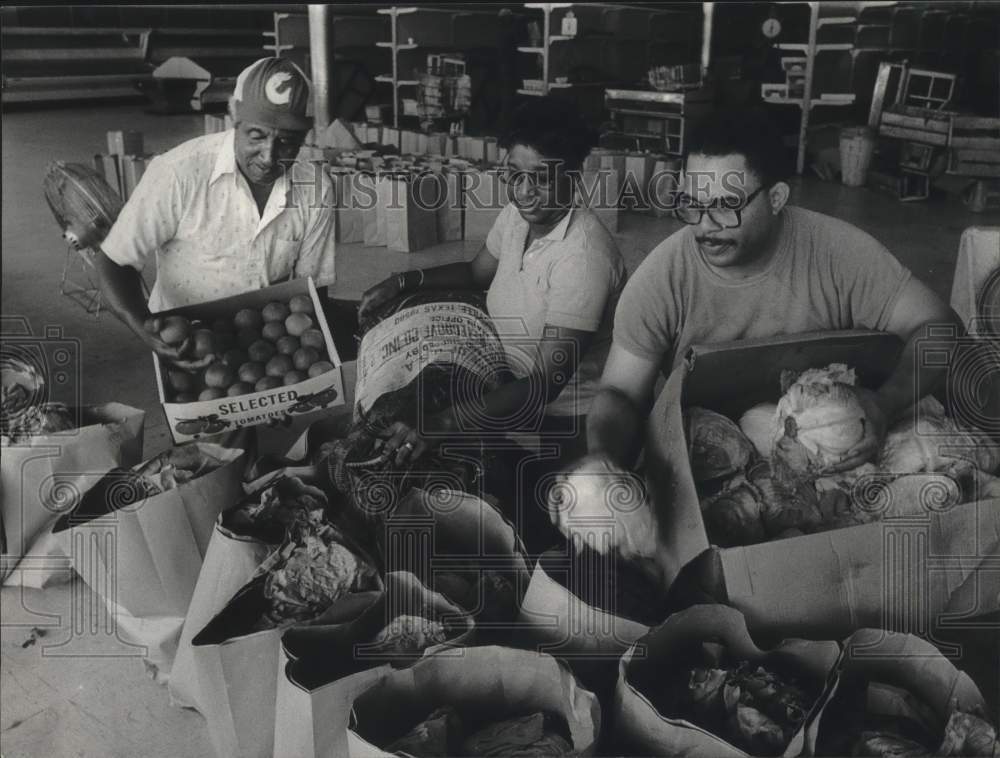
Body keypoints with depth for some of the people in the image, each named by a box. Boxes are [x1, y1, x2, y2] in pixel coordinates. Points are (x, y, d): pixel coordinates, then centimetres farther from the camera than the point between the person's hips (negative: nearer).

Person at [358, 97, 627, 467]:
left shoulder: (582, 253, -27)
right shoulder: (516, 215, -3)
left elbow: (548, 381, -31)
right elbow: (477, 272, 18)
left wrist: (443, 425, -39)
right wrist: (403, 281, 1)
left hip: (564, 422, -7)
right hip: (512, 392, 7)